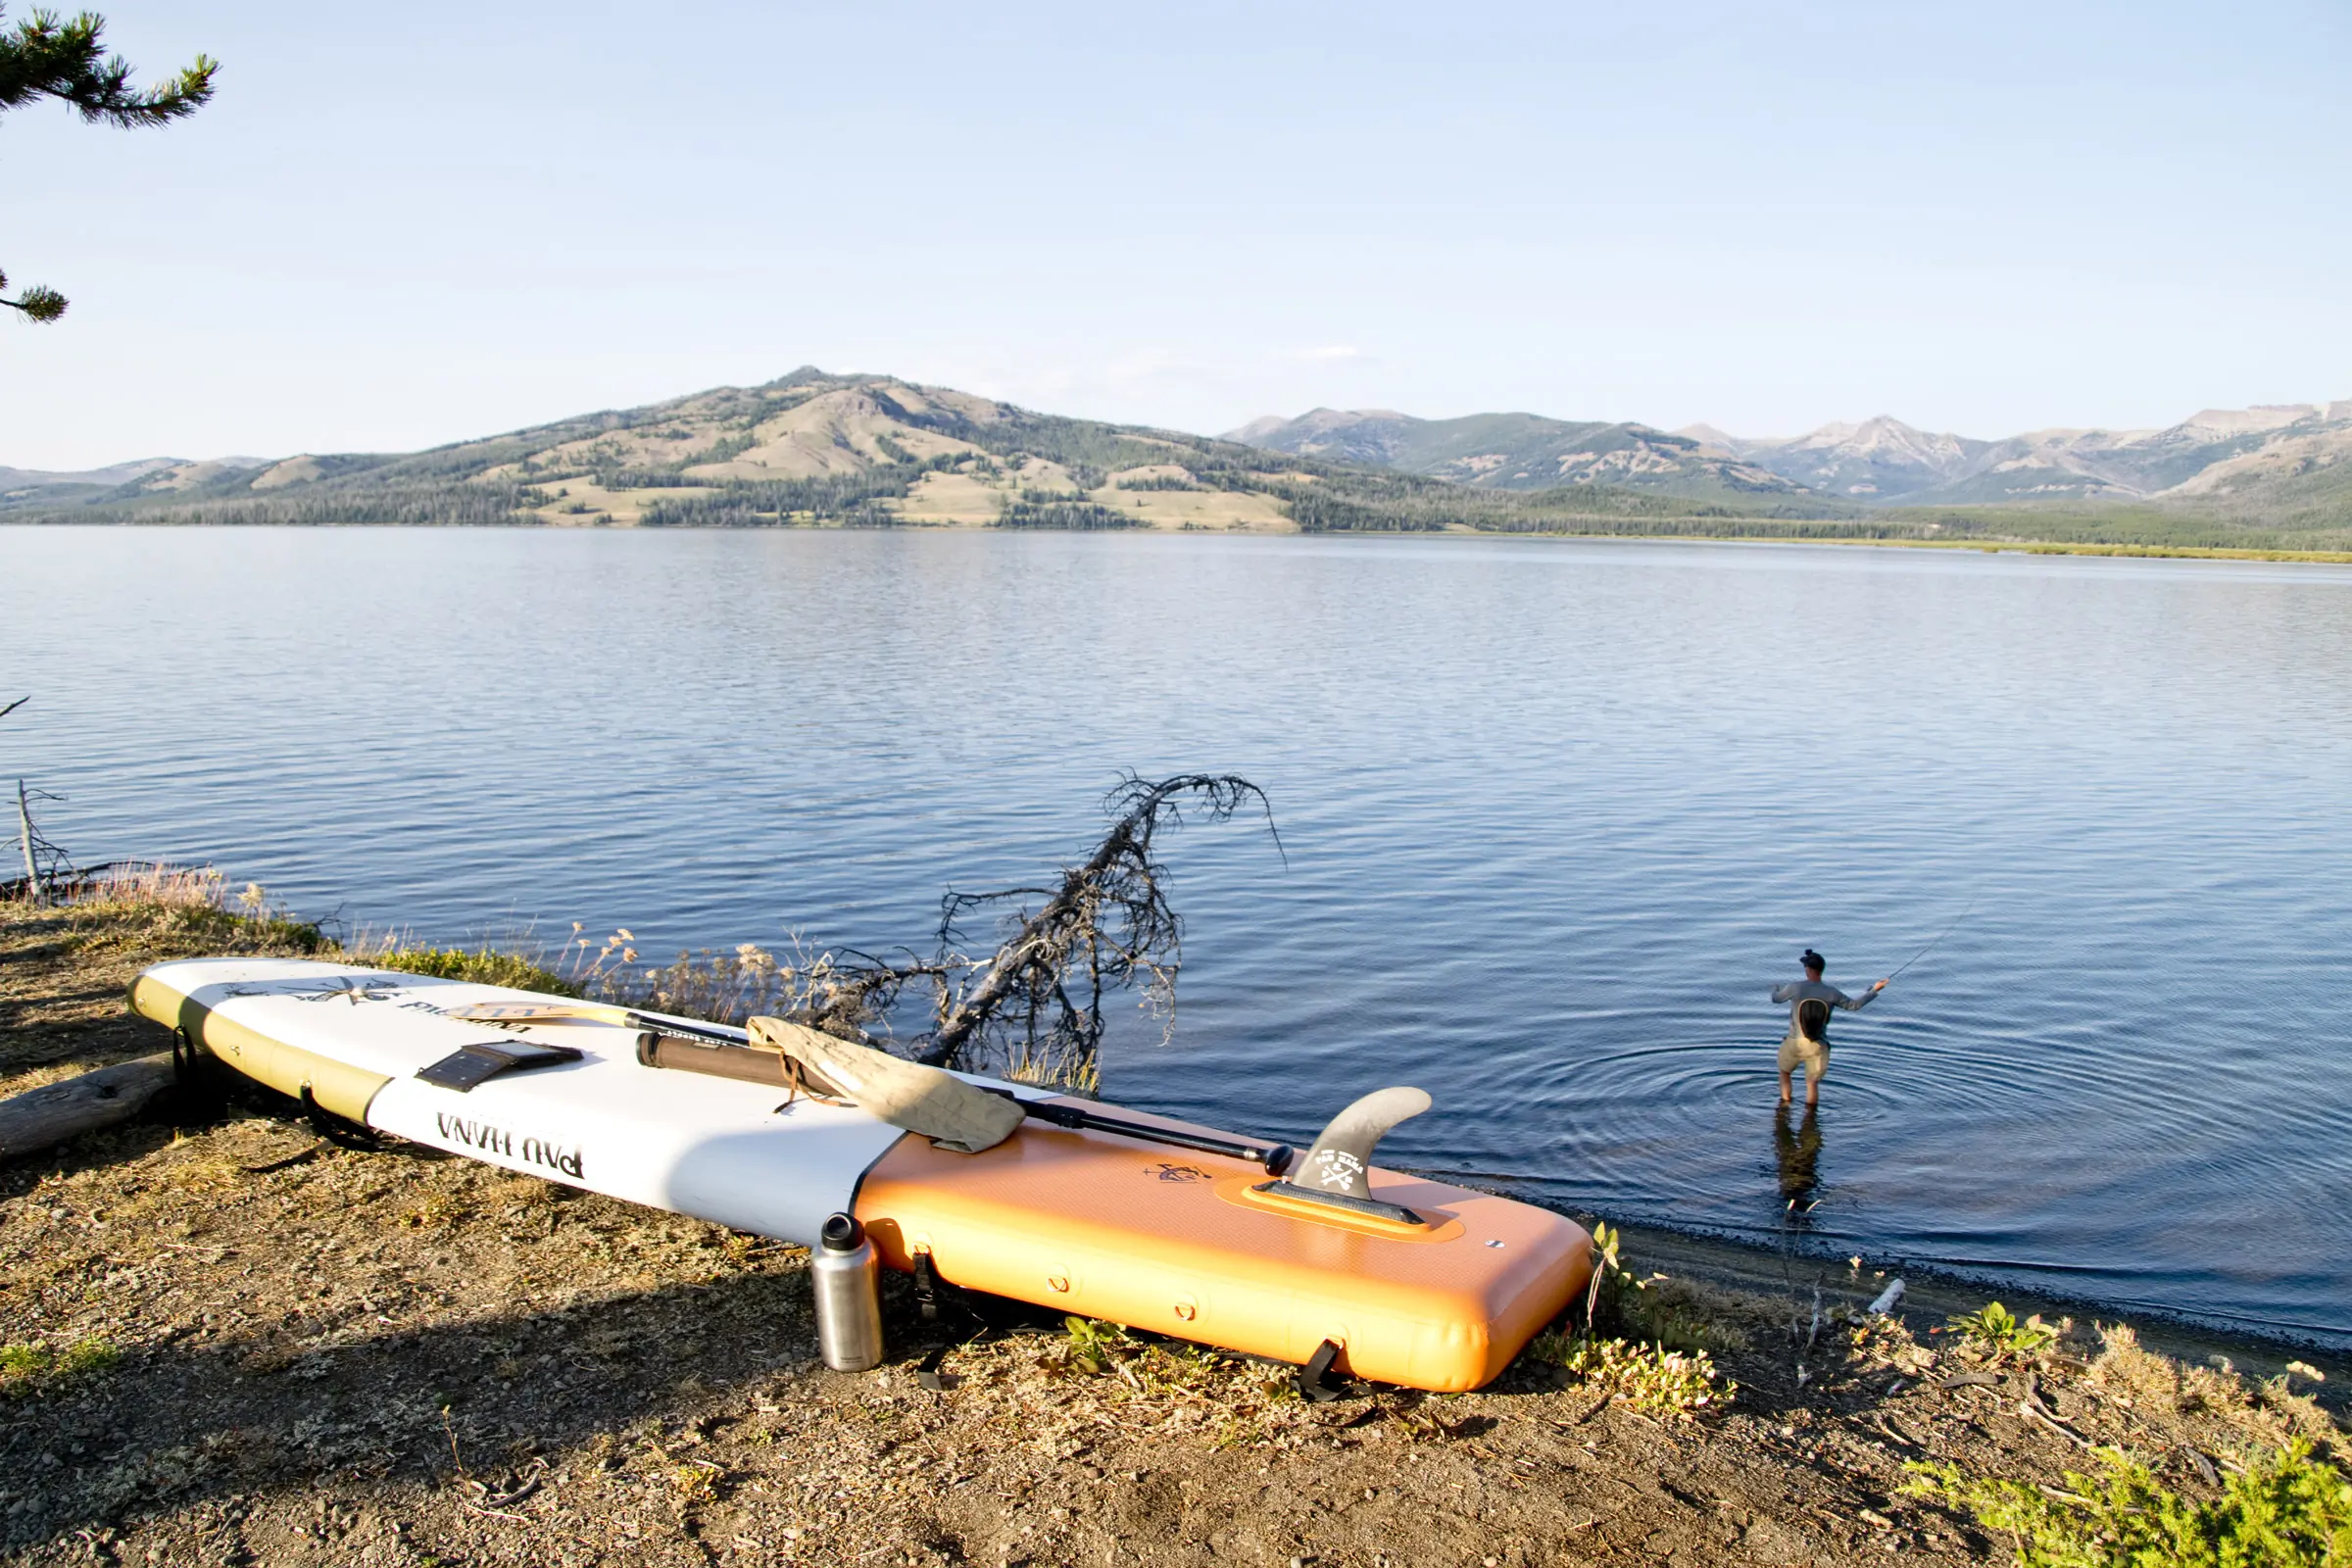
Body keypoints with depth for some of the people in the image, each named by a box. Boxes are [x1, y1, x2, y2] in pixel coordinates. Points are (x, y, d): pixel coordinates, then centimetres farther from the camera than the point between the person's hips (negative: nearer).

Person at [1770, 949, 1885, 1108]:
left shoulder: (1795, 987, -14)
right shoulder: (1831, 992, -9)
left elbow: (1776, 999, 5)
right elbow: (1854, 1005, 6)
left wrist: (1775, 991, 30)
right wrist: (1874, 991, 19)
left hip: (1795, 1043, -1)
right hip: (1818, 1047, 1)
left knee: (1784, 1072, 24)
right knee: (1812, 1083, 12)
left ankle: (1785, 1105, 23)